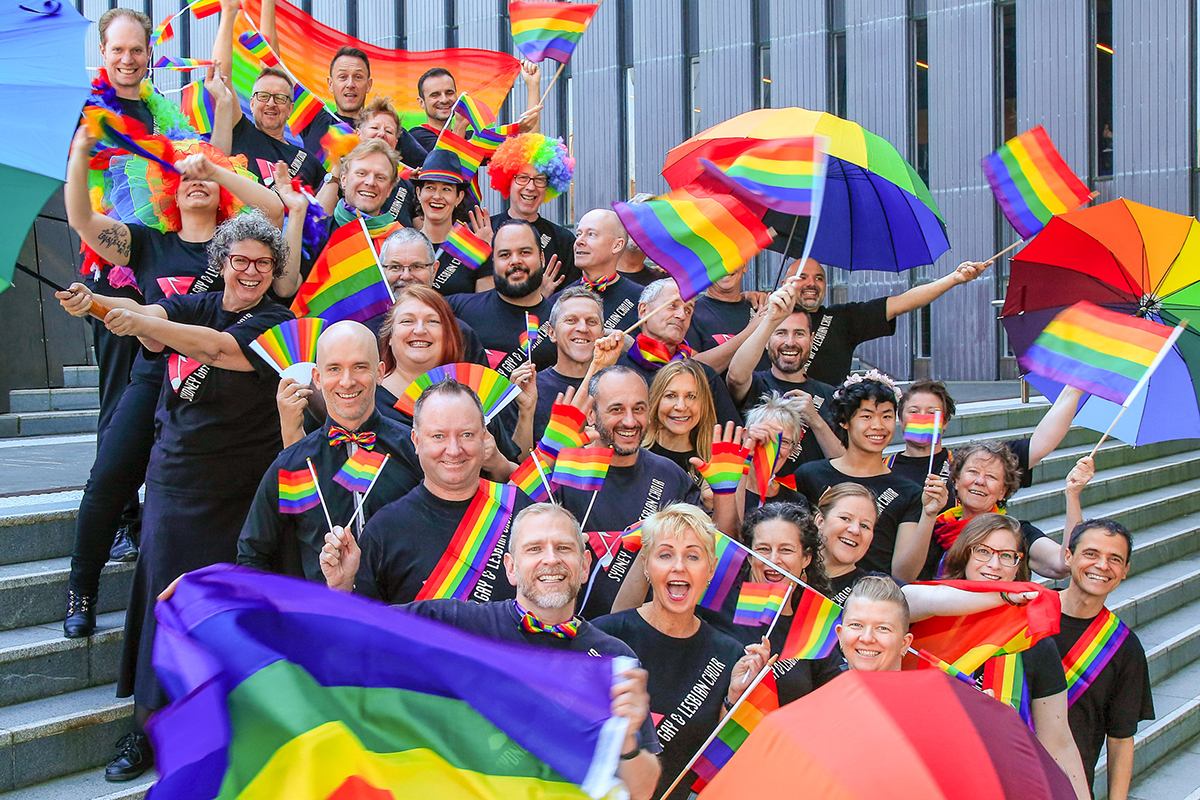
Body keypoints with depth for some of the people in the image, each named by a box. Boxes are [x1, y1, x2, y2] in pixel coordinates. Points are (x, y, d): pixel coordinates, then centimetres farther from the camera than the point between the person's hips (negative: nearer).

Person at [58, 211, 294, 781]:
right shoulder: (196, 305, 9)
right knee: (163, 589, -1)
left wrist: (141, 323, -35)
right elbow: (148, 312, -12)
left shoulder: (277, 324, -4)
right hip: (175, 472, 3)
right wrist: (91, 303, -33)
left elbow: (220, 348, -22)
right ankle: (148, 727, 9)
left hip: (241, 485, -3)